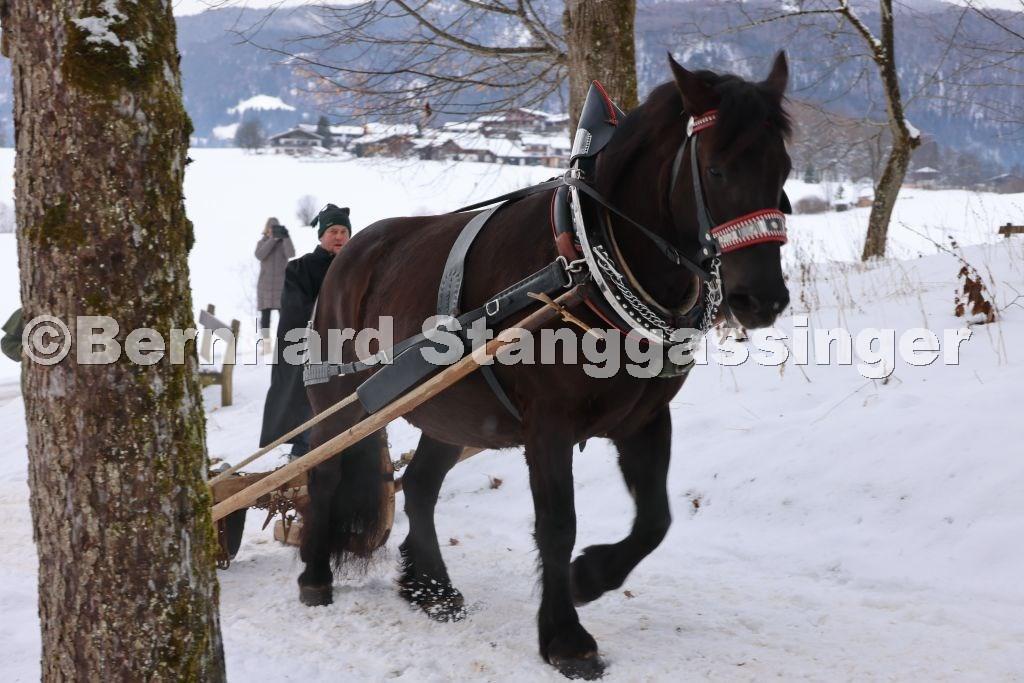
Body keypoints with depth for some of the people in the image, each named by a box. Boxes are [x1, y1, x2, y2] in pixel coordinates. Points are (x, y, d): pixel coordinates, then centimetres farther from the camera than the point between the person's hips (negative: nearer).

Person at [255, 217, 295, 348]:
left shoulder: (284, 242, 4)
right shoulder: (262, 242, 7)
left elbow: (291, 254, -15)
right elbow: (259, 255, -14)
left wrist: (286, 237, -23)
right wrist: (272, 239, -19)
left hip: (281, 283, -1)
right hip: (265, 284, 1)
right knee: (265, 314, 1)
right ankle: (265, 343, 6)